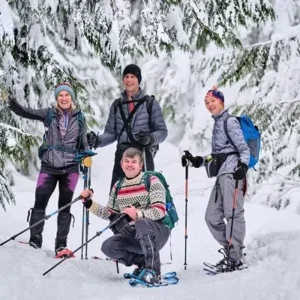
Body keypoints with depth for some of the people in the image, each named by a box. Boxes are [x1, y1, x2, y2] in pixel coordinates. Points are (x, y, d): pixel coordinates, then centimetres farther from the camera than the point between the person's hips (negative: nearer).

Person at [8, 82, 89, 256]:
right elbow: (27, 112, -7)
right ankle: (35, 241, 2)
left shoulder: (79, 117, 7)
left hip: (70, 167, 1)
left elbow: (83, 142, 13)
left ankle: (61, 244, 8)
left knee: (65, 206, 4)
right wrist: (13, 104, -26)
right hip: (49, 166, 0)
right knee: (40, 202, -6)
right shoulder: (49, 114, 3)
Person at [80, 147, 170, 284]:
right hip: (132, 235, 5)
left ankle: (153, 270, -33)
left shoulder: (151, 181, -5)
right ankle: (143, 262, -2)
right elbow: (110, 213, 15)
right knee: (108, 247, -20)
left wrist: (138, 214, -33)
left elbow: (160, 210, -16)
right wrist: (90, 203, 2)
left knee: (141, 224, -38)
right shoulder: (118, 187, 12)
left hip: (157, 230, -5)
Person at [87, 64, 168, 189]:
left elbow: (162, 131, 0)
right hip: (122, 156, 4)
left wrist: (150, 138, -20)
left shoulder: (150, 103, 3)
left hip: (143, 156, -4)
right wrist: (98, 140, -7)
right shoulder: (117, 105, 14)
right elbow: (111, 132, 13)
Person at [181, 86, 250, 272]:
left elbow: (244, 149, -9)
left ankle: (236, 258, -9)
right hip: (221, 175, 9)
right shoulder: (218, 123, 23)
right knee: (212, 217, 7)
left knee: (233, 214, -10)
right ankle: (231, 250, 15)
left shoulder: (230, 121, -2)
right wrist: (195, 161, 21)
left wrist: (243, 166, -26)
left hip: (232, 172, -9)